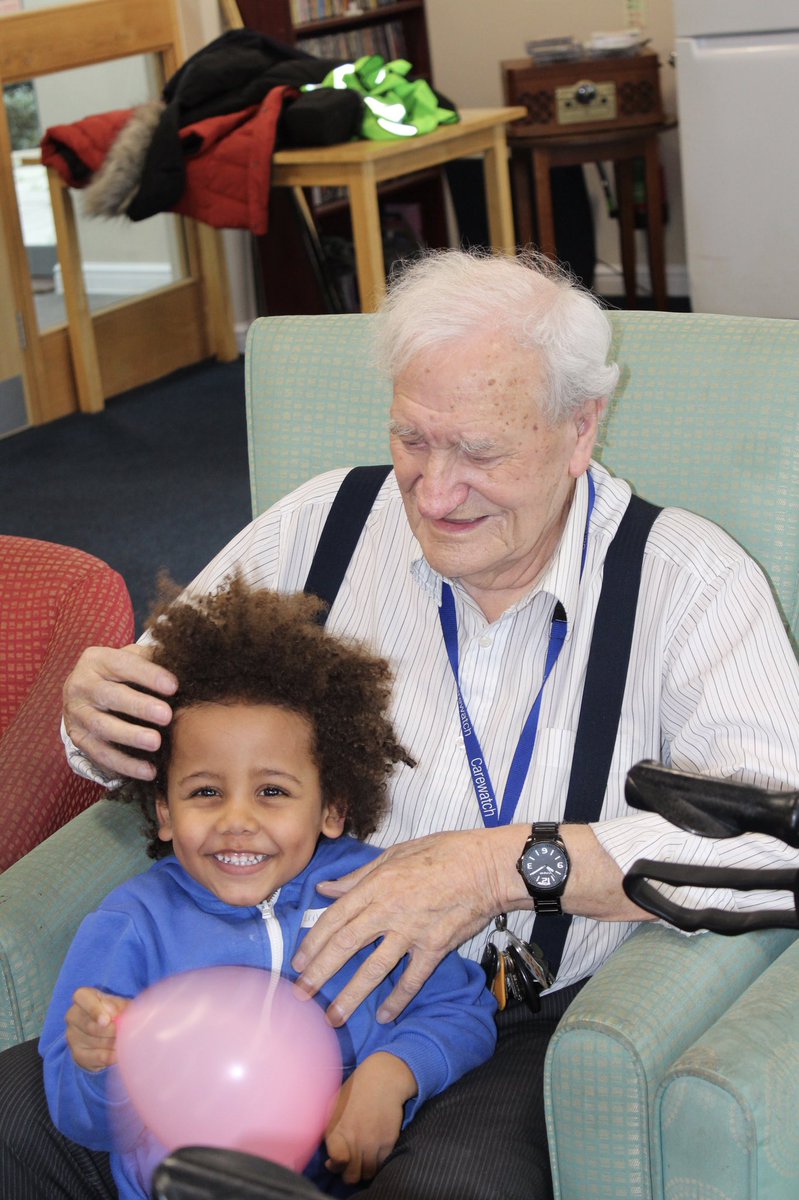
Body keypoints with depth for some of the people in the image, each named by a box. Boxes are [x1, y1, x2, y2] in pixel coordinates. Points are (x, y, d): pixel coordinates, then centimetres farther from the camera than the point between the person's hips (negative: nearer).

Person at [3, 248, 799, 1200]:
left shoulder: (688, 579, -4)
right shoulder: (322, 525, 6)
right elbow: (165, 714, 16)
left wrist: (509, 862, -24)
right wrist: (93, 708, -9)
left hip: (544, 1028, -3)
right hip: (294, 980, 4)